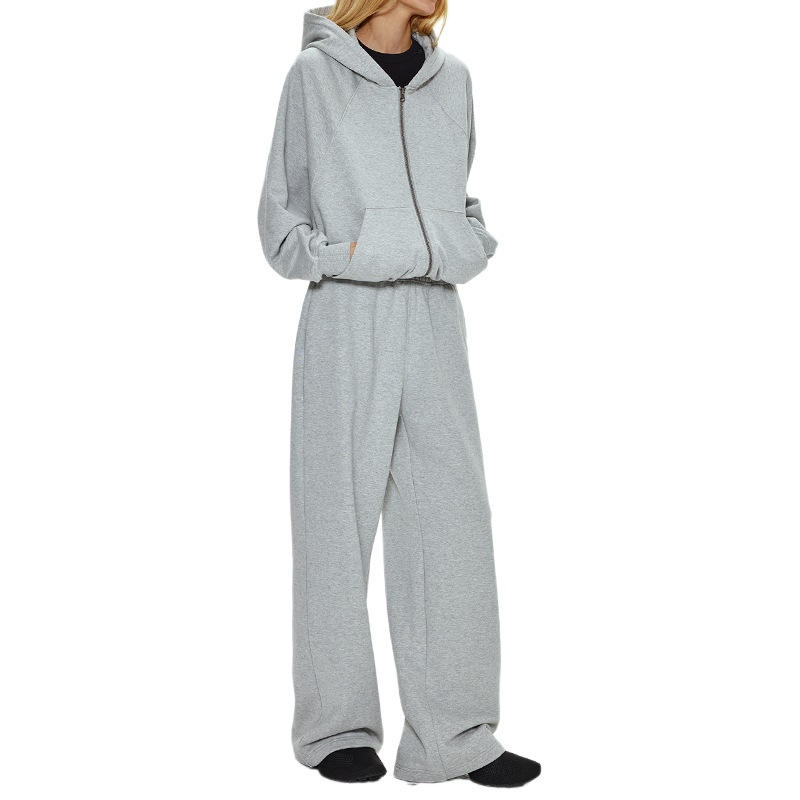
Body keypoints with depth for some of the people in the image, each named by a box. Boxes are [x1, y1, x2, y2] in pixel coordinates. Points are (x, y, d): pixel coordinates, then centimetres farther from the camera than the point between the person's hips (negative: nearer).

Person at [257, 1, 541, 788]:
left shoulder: (451, 78, 14)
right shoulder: (314, 76, 2)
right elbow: (280, 217, 5)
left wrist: (470, 247, 3)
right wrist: (334, 254, -11)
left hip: (434, 321, 4)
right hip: (346, 321, -4)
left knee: (453, 520, 0)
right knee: (340, 520, 2)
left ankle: (453, 734, 8)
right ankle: (338, 724, 14)